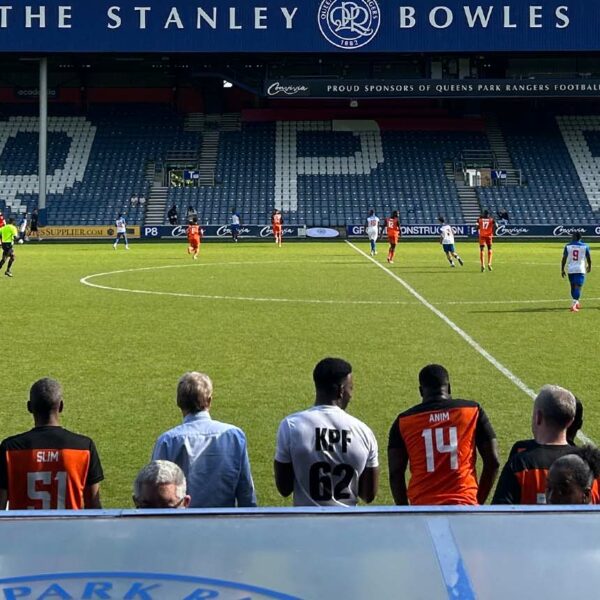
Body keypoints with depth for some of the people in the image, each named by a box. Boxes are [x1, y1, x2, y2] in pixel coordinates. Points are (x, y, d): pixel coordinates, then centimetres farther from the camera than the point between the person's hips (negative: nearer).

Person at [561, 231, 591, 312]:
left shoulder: (568, 246, 0)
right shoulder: (585, 246, -1)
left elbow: (564, 259, -2)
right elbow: (589, 259, 8)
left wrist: (562, 270, 6)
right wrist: (589, 266, 26)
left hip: (571, 269, 2)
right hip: (580, 269, -2)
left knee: (573, 287, 18)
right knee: (577, 288, -6)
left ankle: (576, 303, 32)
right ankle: (573, 305, -18)